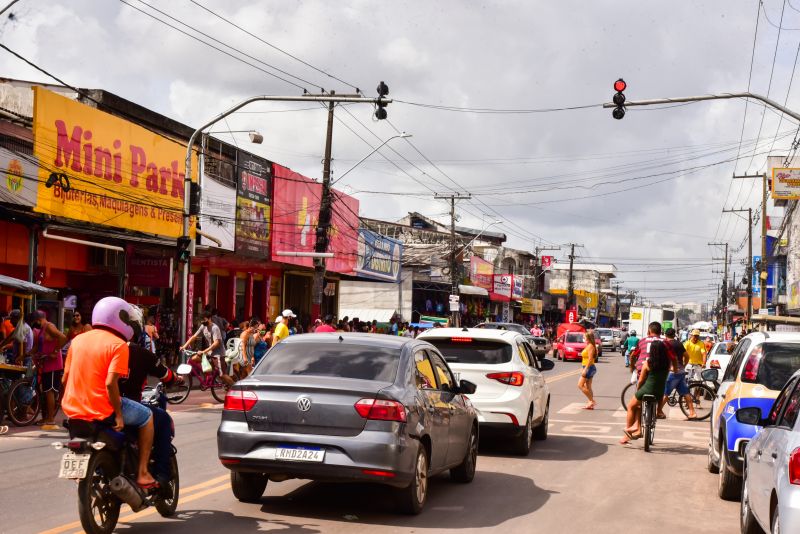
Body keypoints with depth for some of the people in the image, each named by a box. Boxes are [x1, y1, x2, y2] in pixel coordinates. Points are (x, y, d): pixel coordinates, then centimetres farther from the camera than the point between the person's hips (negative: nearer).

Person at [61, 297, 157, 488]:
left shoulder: (78, 340, 9)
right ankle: (142, 474, 11)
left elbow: (65, 378, 11)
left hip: (72, 409, 7)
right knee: (147, 417, 14)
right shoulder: (118, 345, -10)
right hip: (102, 411, -7)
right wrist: (119, 415, -13)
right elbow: (110, 382, -20)